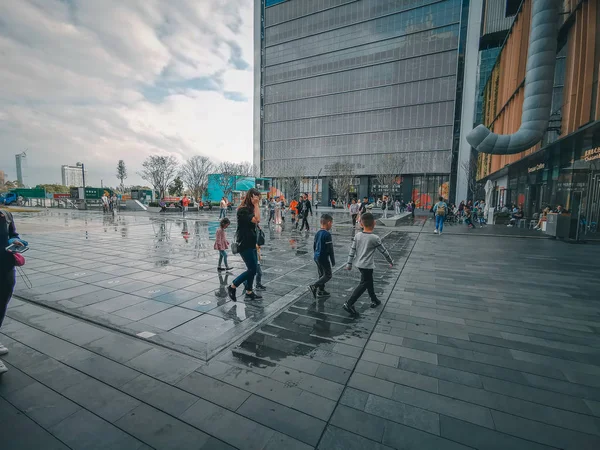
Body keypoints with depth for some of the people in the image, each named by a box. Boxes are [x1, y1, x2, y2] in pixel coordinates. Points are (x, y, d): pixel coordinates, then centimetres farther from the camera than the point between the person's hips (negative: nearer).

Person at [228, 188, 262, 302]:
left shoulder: (251, 208, 13)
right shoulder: (243, 209, -15)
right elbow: (256, 219, -26)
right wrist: (256, 205, -20)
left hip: (251, 243, 9)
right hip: (244, 244, -9)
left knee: (252, 269, 12)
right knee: (252, 269, -7)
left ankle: (249, 292, 23)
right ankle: (232, 287, 8)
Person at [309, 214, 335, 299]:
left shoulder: (317, 233, 6)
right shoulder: (327, 234, -19)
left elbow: (314, 246, 14)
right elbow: (330, 249, -17)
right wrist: (333, 261, -9)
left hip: (316, 257, 8)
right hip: (324, 258, -8)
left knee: (321, 274, 18)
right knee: (328, 275, 3)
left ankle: (321, 291, 25)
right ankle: (314, 286, -8)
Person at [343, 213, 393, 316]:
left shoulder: (357, 235, -3)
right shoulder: (375, 238, -16)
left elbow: (352, 250, -1)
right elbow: (383, 251, -5)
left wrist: (349, 263, 7)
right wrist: (391, 262, 11)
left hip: (359, 264, 6)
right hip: (368, 266, -6)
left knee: (369, 282, 22)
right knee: (363, 285, 0)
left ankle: (374, 300, 38)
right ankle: (349, 304, -7)